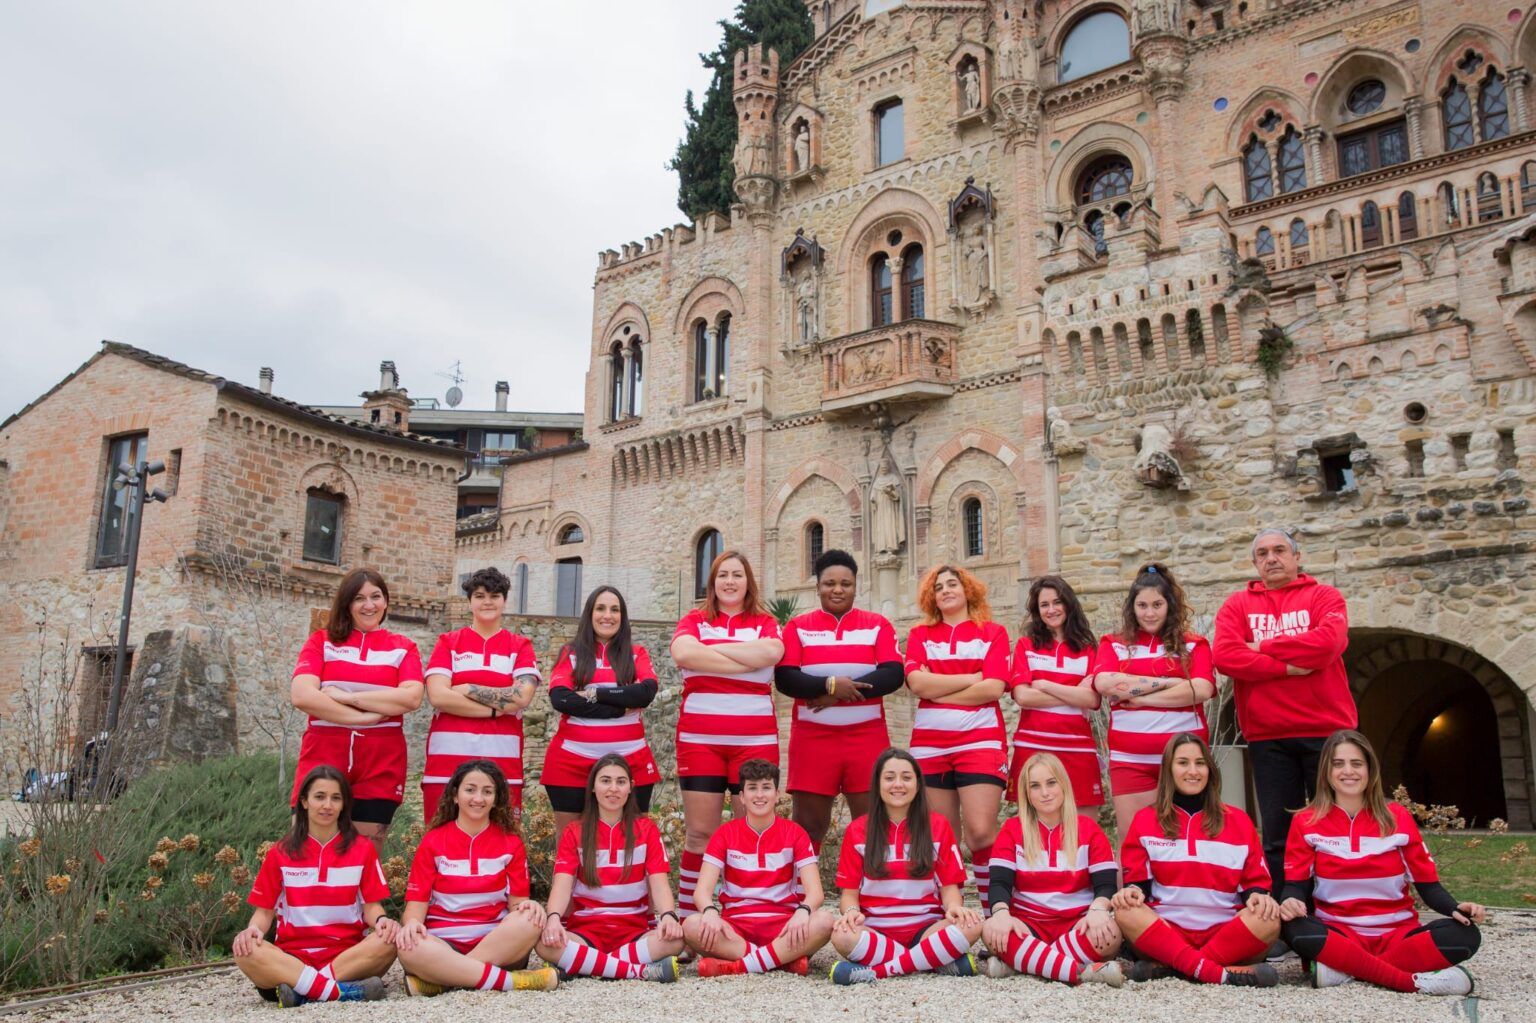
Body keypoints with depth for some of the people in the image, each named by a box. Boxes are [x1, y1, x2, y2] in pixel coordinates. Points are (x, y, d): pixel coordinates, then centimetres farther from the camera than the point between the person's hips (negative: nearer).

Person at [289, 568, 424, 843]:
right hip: (322, 757, 0)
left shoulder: (403, 647, 10)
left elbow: (412, 697, -7)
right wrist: (365, 717, -12)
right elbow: (302, 695, -6)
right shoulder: (322, 641, 10)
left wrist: (348, 697, -11)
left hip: (381, 763, 0)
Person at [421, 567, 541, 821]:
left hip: (502, 760, 0)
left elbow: (522, 697, -6)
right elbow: (438, 696, -5)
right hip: (448, 758, 0)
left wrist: (466, 690, -5)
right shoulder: (448, 642, 10)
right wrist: (496, 708, -8)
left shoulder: (520, 646, 9)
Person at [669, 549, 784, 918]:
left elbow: (771, 653, -11)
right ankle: (689, 917, 8)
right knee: (699, 834, 0)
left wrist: (714, 649, -6)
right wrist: (748, 661, -9)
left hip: (755, 739, 0)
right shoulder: (694, 621, 12)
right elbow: (683, 653, -11)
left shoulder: (765, 623, 13)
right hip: (699, 738, 0)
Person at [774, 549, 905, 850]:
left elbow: (894, 675, -5)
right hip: (813, 738, 0)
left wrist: (842, 693, -15)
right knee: (808, 824, 4)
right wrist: (831, 684, -19)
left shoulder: (877, 624, 7)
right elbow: (784, 678, -4)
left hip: (867, 738, 0)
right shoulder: (798, 626, 7)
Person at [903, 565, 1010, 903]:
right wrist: (974, 677, -7)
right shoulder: (919, 635, 12)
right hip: (930, 745, 2)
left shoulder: (993, 633, 8)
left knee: (980, 833, -13)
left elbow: (994, 688, -7)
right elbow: (917, 683, -5)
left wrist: (937, 691, -6)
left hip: (980, 741, -2)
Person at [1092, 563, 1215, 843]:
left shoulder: (1193, 645, 8)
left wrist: (1136, 697, -10)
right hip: (1130, 759, 1)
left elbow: (1201, 689, -9)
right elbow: (1105, 683, -9)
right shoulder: (1114, 645, 10)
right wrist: (1169, 682, -9)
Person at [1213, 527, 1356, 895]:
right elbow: (1224, 656, -7)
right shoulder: (1237, 605, 10)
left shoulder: (1324, 597, 7)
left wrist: (1262, 648, -7)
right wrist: (1287, 666, -14)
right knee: (1277, 835, 5)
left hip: (1326, 730, -1)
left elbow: (1328, 642, -14)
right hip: (1267, 737, 1)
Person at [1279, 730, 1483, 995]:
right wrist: (1290, 901, -26)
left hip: (1398, 934, 2)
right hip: (1338, 934, -2)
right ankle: (1416, 980, -33)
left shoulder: (1398, 818, 5)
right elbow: (1296, 884, -2)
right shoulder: (1306, 822, 1)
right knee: (1294, 928, -34)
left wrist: (1456, 908, -15)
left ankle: (1345, 969, -27)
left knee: (1464, 934, -26)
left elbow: (1427, 883, 6)